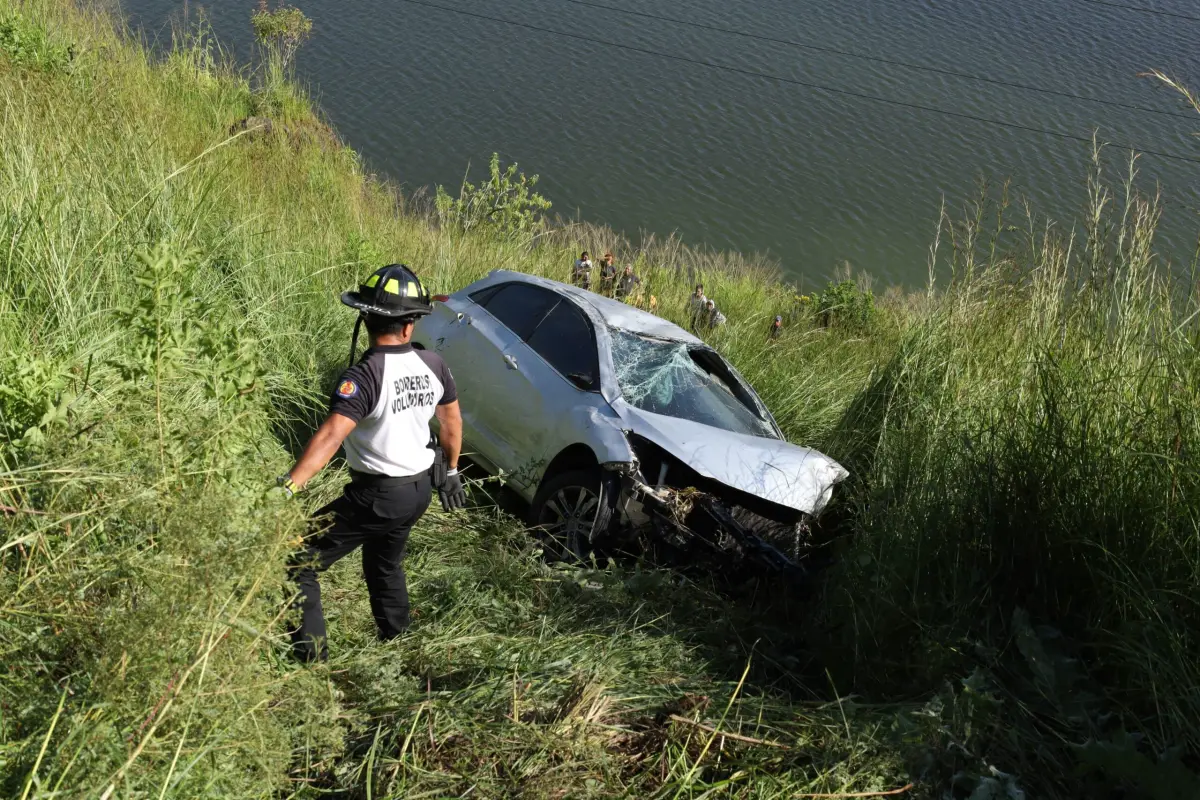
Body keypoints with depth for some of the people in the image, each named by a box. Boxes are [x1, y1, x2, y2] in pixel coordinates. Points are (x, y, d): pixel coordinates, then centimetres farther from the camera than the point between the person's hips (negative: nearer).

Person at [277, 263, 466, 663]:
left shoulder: (363, 376, -24)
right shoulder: (434, 365, -5)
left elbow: (330, 436, -35)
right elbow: (452, 422, 9)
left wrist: (287, 486, -39)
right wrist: (450, 471, 25)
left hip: (374, 495, -7)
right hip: (420, 490, 7)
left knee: (298, 563, 2)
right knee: (385, 566, 30)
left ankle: (310, 655, 1)